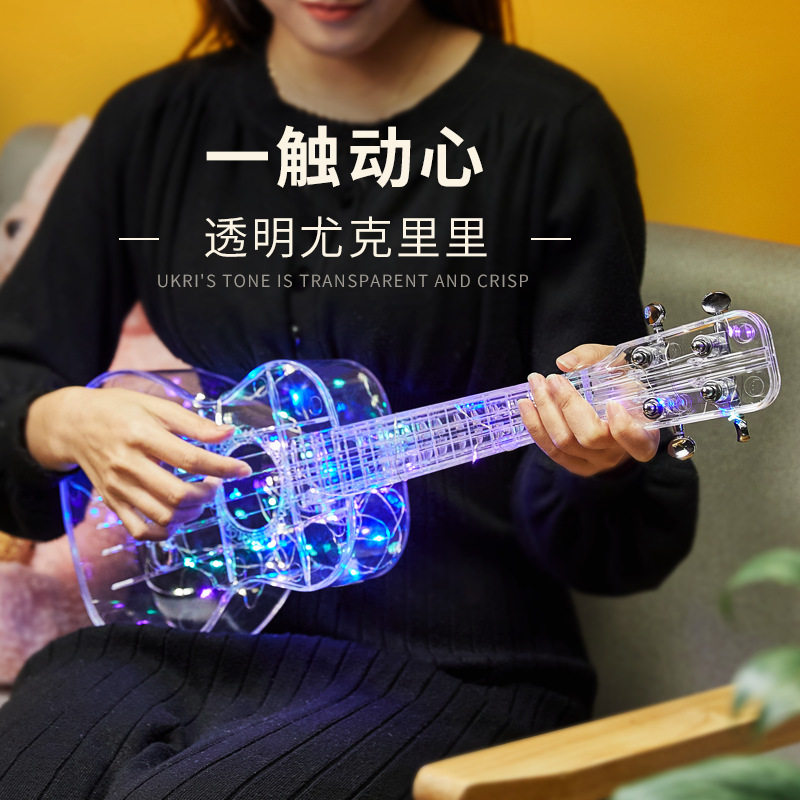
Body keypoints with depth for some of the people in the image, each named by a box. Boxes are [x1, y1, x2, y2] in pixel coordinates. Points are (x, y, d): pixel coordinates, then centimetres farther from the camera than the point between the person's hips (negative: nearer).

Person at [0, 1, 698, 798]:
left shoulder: (552, 131, -4)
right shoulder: (153, 125, 9)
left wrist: (589, 460, -28)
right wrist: (65, 424, -9)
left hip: (447, 670, -3)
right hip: (184, 636, 4)